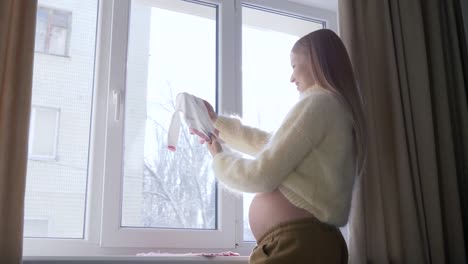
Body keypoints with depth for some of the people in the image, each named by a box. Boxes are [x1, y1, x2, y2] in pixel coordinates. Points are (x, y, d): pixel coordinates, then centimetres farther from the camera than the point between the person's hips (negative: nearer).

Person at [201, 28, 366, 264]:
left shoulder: (317, 103, -9)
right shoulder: (339, 108, 21)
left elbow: (260, 176, -13)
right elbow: (269, 144, 30)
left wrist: (218, 158, 6)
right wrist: (216, 121, 30)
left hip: (296, 243, -9)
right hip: (316, 240, 9)